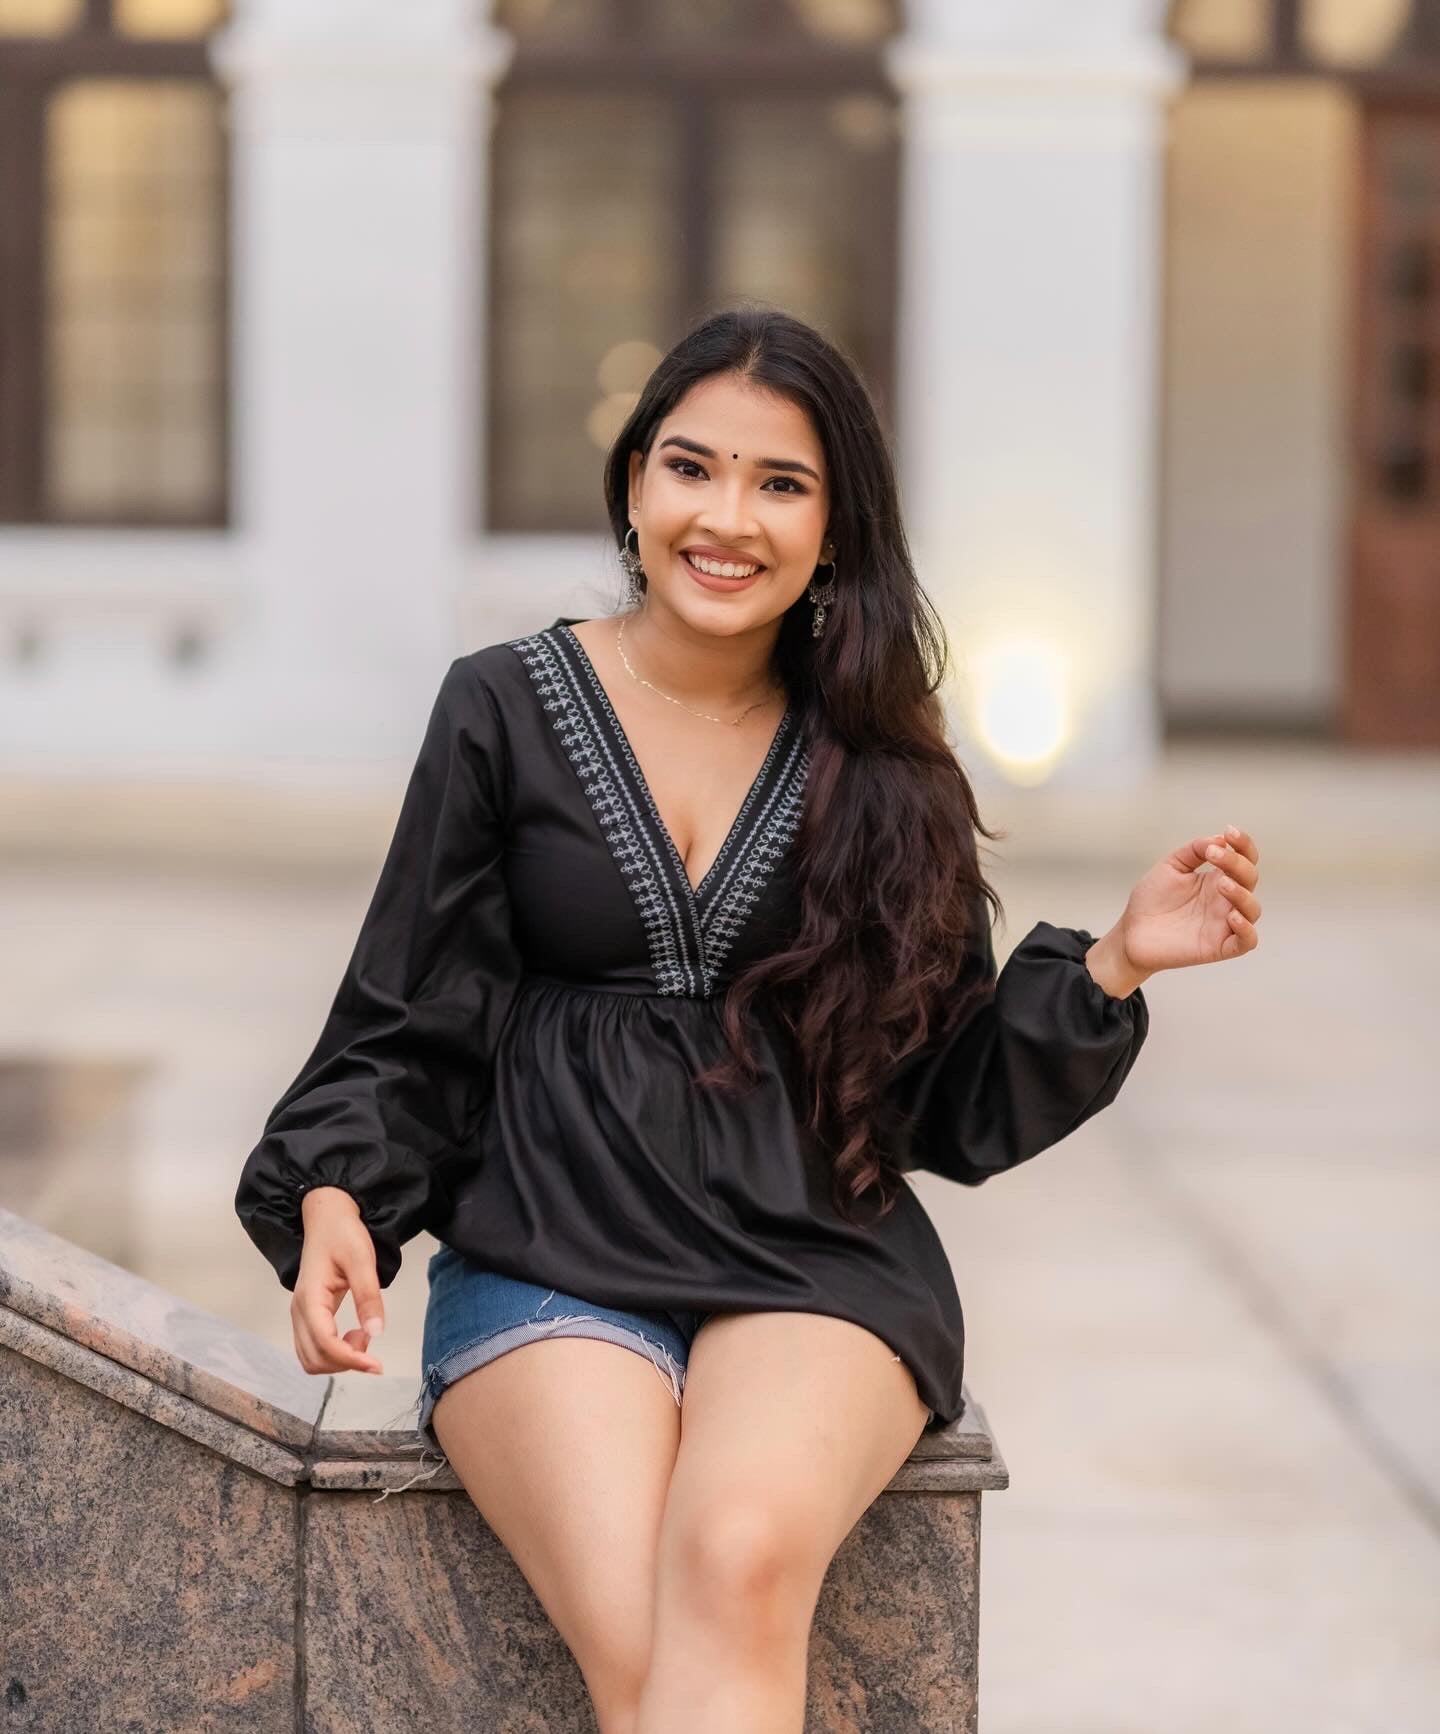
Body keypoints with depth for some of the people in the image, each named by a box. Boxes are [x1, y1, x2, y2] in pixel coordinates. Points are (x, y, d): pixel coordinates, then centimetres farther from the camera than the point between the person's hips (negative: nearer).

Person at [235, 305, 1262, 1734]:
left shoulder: (878, 763, 11)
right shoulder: (506, 708, 7)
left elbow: (955, 1106, 12)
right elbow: (409, 1027, 9)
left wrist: (1113, 966, -2)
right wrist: (333, 1194, -9)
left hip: (816, 1263, 1)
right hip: (545, 1256, -1)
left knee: (739, 1559, -33)